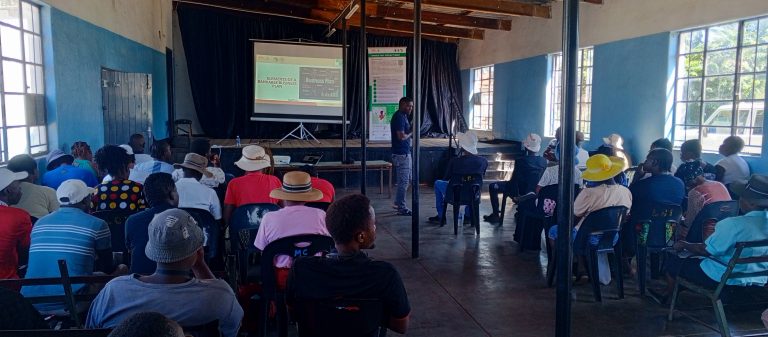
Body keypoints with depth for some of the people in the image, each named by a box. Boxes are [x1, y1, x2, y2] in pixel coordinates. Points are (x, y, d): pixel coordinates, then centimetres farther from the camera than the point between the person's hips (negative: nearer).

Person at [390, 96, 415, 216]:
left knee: (407, 180, 18)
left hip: (404, 153, 11)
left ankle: (398, 203, 26)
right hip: (401, 154, -11)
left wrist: (411, 132, 2)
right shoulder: (399, 117, -17)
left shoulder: (403, 116, 16)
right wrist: (411, 133, -7)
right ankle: (401, 208, 2)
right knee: (403, 181, -5)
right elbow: (401, 136, -24)